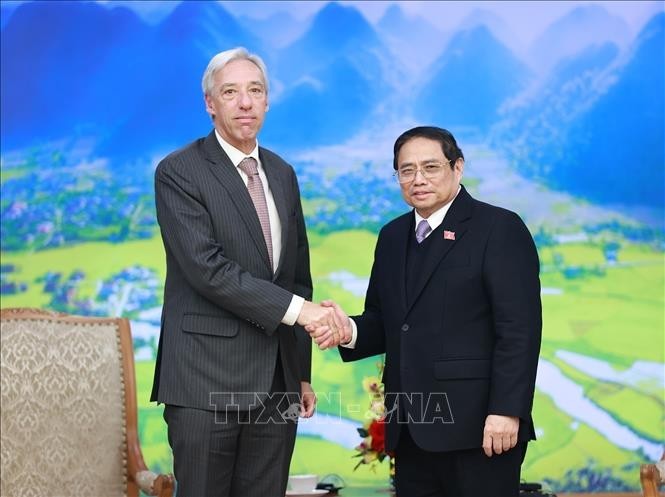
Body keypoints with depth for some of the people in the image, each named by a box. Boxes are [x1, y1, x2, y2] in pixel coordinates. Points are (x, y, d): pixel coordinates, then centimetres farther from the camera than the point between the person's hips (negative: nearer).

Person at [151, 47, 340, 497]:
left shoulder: (283, 174, 14)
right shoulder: (179, 172, -6)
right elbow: (207, 268, -17)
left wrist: (302, 371, 16)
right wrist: (298, 309, -20)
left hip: (277, 382, 6)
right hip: (207, 380, -5)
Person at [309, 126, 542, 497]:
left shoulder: (500, 229, -5)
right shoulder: (393, 236, 16)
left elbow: (520, 329, -12)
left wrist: (506, 411, -18)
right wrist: (349, 331, -4)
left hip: (477, 427, -6)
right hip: (411, 432, 6)